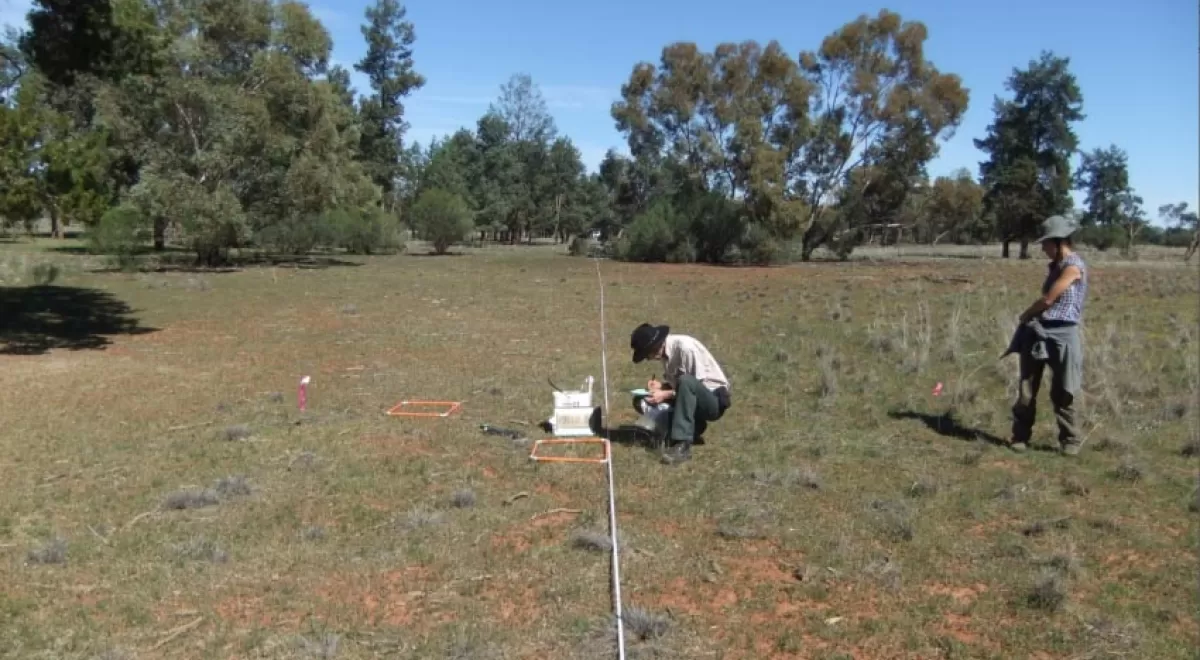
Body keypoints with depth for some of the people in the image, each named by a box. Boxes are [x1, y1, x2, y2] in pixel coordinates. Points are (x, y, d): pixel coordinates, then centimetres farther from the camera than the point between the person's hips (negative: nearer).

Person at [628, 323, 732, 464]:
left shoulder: (685, 347, -22)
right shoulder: (665, 351, 1)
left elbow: (698, 385, -21)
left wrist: (666, 394, -23)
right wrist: (661, 385, -9)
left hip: (714, 401, -8)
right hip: (691, 400, 8)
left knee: (686, 381, -39)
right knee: (642, 402, -1)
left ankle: (682, 445, -37)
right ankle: (691, 429, -3)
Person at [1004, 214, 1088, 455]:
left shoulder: (1073, 266, -12)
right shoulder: (1055, 266, 15)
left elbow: (1048, 300, -12)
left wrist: (1025, 315, 3)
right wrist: (1030, 318, 5)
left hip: (1061, 335, -7)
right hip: (1038, 332, 7)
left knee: (1061, 394, 1)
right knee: (1026, 389, 6)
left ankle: (1069, 440, 15)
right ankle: (1020, 437, 15)